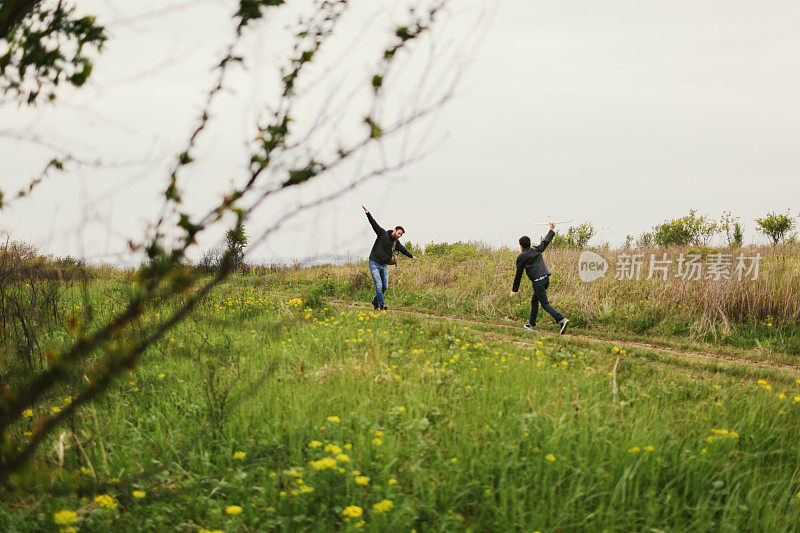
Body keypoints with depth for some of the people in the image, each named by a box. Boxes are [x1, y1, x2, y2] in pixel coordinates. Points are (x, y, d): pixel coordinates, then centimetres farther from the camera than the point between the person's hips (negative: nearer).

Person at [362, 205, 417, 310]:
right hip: (374, 264, -6)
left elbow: (403, 250, 26)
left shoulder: (396, 243, 8)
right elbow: (374, 224, -17)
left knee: (385, 286, 5)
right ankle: (382, 305, -5)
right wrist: (368, 214, -29)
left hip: (384, 266, 6)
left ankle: (375, 301, 25)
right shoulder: (383, 234, -8)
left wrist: (411, 256, 41)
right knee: (378, 285, -11)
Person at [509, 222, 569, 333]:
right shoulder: (537, 250, 14)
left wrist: (514, 290, 11)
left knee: (545, 304, -8)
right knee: (534, 301, 22)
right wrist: (551, 230, 47)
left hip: (538, 281, -7)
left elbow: (518, 275, 3)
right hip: (546, 279, 7)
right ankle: (531, 324, 27)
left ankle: (562, 320, -26)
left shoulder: (521, 257, 0)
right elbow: (546, 241, 32)